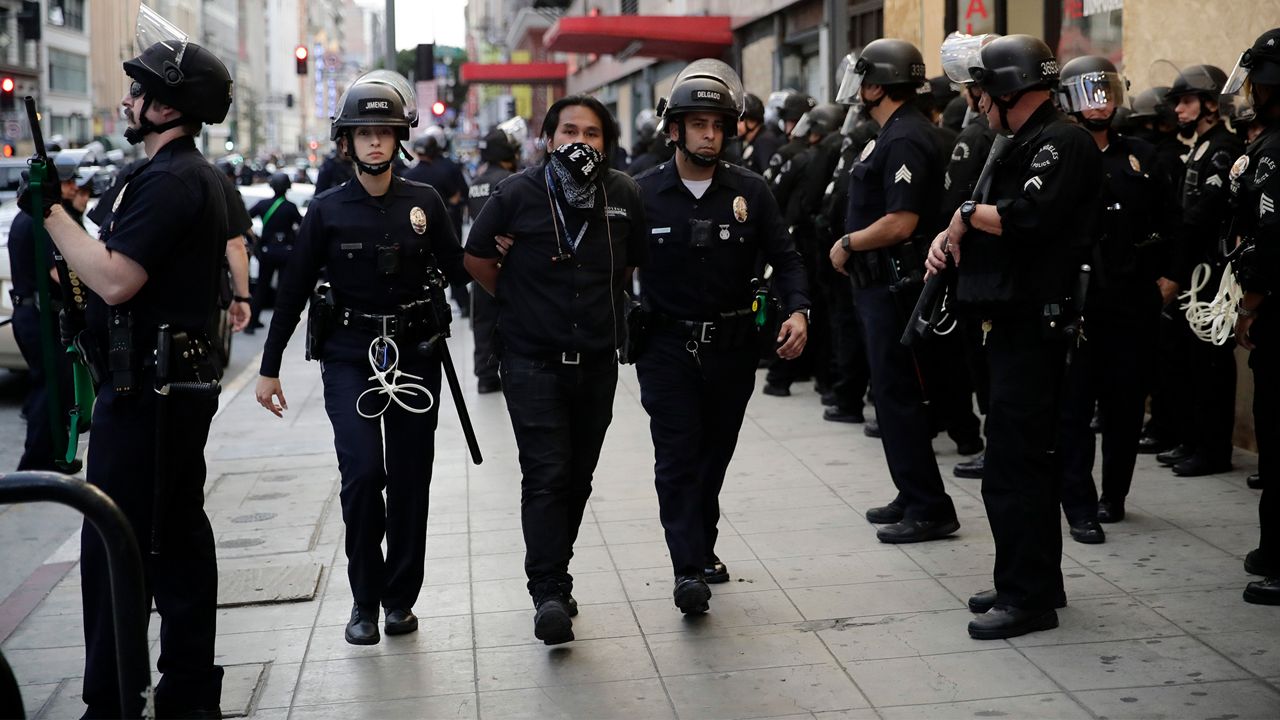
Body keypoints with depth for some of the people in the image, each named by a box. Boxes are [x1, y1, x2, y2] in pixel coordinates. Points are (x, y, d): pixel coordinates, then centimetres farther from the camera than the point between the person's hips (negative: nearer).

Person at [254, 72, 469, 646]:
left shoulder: (425, 202, 4)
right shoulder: (327, 210, 0)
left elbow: (456, 270, 10)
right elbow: (294, 290, 3)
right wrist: (269, 368, 3)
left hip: (414, 355, 2)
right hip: (350, 357, -2)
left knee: (410, 479, 5)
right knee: (363, 472, -13)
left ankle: (400, 597, 19)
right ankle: (364, 599, 4)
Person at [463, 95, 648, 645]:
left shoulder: (624, 196, 1)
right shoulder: (518, 194, -8)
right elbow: (476, 259, 4)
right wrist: (520, 303, 8)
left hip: (598, 362, 4)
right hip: (533, 361, -4)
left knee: (578, 476, 11)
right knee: (546, 476, -11)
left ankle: (552, 577, 26)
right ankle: (549, 595, -10)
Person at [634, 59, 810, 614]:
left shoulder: (750, 192, 1)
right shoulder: (644, 193, -4)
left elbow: (784, 257, 3)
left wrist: (797, 310, -14)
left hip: (732, 345, 3)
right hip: (667, 345, -2)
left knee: (715, 455, 14)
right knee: (678, 455, -9)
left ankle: (701, 547, 32)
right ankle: (689, 569, -9)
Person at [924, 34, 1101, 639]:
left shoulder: (1062, 142, -12)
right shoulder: (1020, 144, 19)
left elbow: (1028, 217, -26)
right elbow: (987, 218, 20)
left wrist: (969, 213, -10)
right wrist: (947, 237, 0)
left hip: (1033, 324, -11)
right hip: (1015, 324, 11)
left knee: (1012, 468, -9)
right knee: (1028, 459, 16)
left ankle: (1028, 597, -2)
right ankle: (1037, 583, 26)